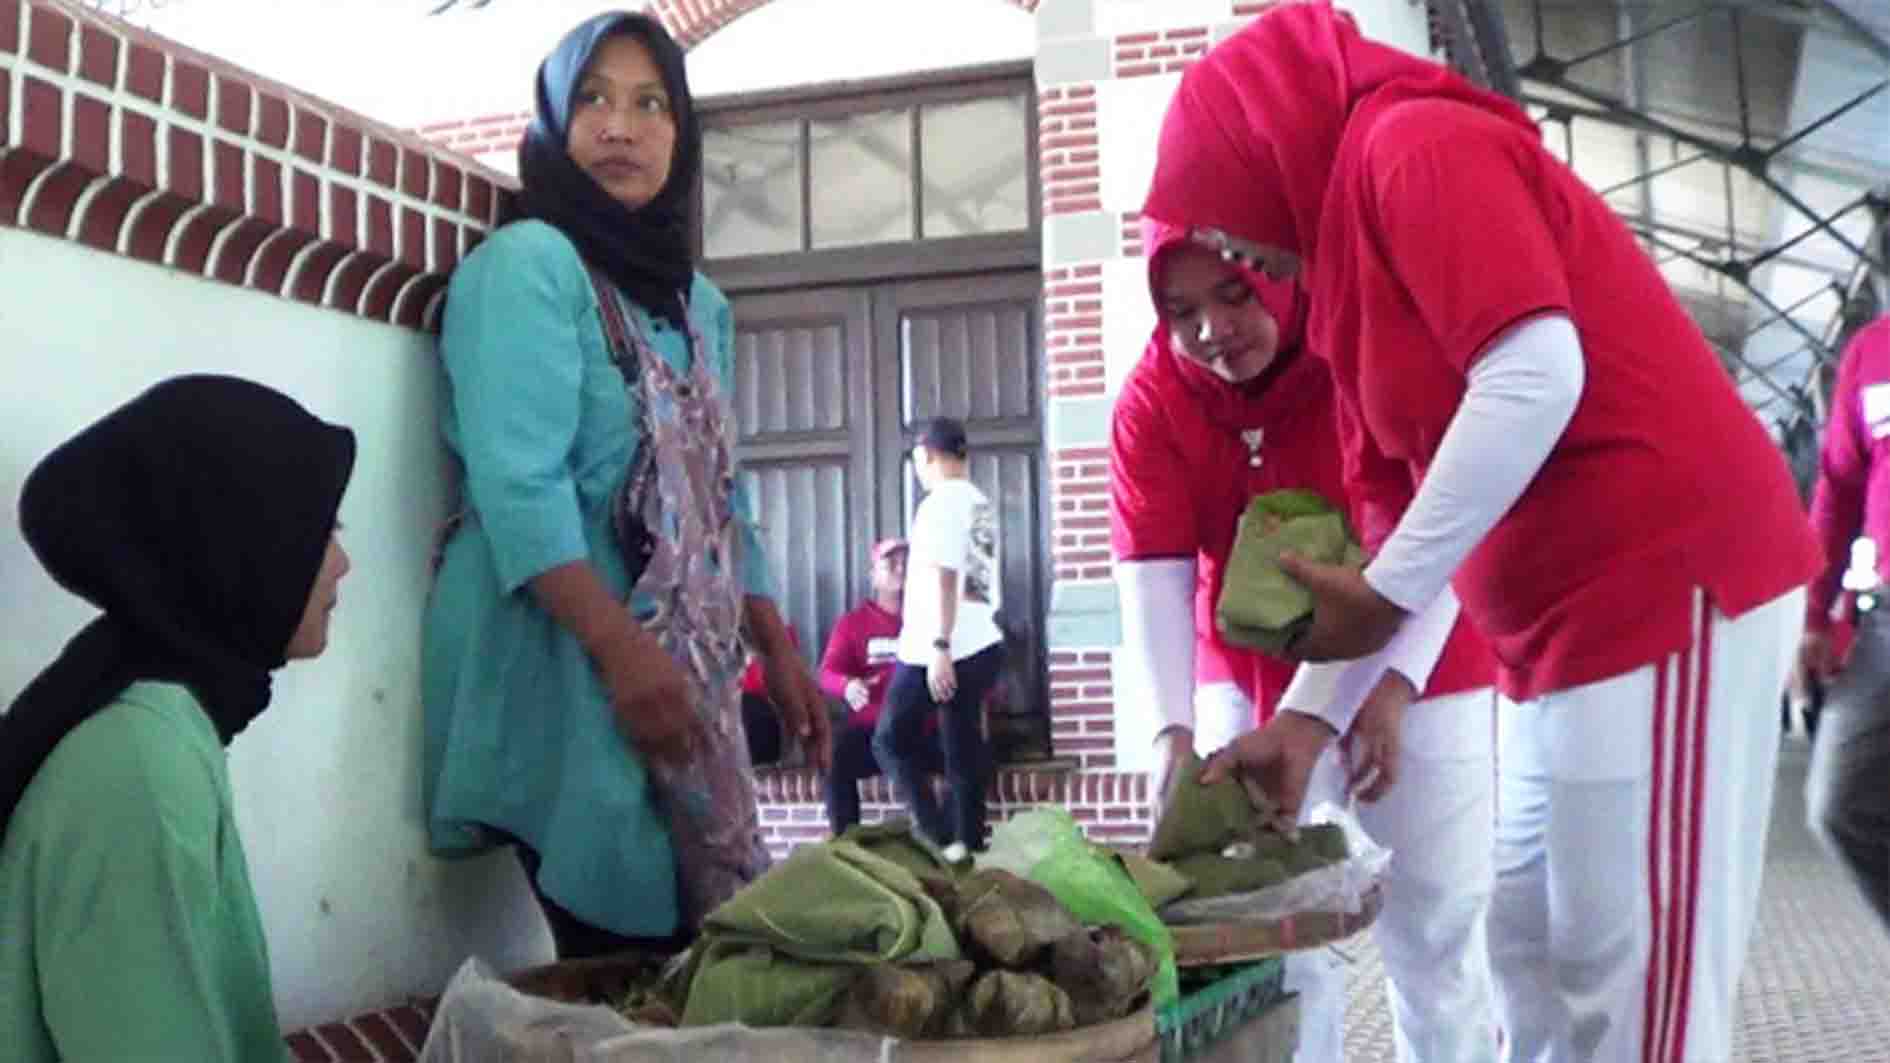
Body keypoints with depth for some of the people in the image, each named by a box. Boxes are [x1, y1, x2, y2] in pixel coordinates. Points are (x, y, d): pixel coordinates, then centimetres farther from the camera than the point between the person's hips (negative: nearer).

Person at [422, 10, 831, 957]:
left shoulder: (699, 303, 18)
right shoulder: (526, 263, -5)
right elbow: (518, 483, -16)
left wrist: (777, 650, 14)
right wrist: (622, 650, -24)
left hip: (684, 667, 7)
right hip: (564, 659, -7)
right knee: (624, 954, -8)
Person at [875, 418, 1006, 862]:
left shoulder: (940, 502, -10)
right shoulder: (982, 504, 14)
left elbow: (942, 579, -18)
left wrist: (940, 646, -21)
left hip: (937, 650, -8)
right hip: (982, 645, 8)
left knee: (891, 741, 3)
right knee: (965, 750, 9)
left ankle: (938, 838, -5)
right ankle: (969, 843, 7)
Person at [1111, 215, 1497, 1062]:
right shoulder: (1150, 397, -11)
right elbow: (1151, 569, -20)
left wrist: (1393, 680, -36)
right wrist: (1171, 729, -33)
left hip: (1409, 665, -2)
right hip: (1248, 672, 3)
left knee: (1430, 926, 5)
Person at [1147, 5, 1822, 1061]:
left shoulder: (1415, 145, -8)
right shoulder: (1367, 212, 19)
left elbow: (1538, 376, -23)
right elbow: (1416, 505, 18)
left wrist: (1385, 594, -16)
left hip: (1664, 582, -10)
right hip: (1576, 614, 10)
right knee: (1535, 953, 14)